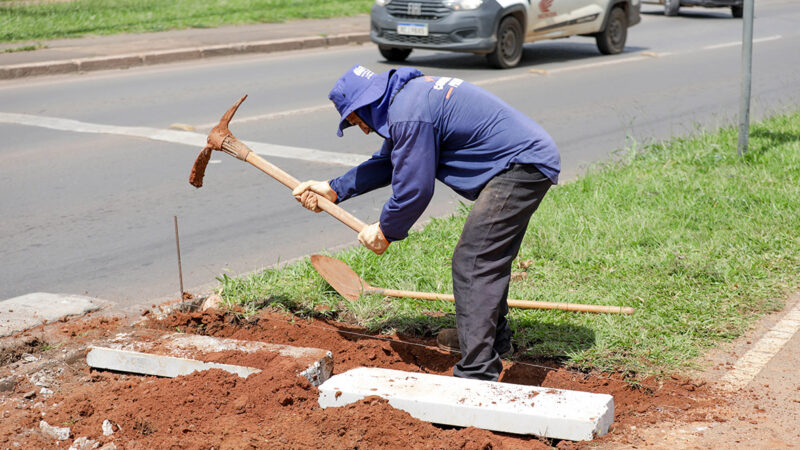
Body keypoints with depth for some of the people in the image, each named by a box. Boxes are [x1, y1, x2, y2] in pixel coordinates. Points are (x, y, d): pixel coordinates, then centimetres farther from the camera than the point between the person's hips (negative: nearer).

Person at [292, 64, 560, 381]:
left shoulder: (409, 116, -19)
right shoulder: (406, 94, 15)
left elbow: (413, 190, -15)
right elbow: (388, 162, 27)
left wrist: (384, 232, 3)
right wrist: (333, 189, 27)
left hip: (523, 167, -11)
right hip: (532, 156, 11)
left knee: (471, 264, -14)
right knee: (489, 258, 25)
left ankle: (477, 374, -17)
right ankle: (493, 337, 43)